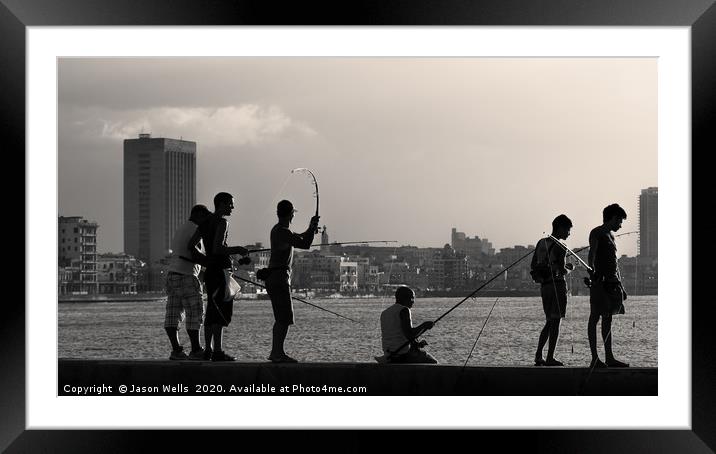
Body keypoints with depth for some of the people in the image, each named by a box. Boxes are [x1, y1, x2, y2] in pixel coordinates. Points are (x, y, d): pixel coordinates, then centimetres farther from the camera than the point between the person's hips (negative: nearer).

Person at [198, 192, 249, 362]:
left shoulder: (205, 222, 16)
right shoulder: (221, 222, -11)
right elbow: (217, 249, -21)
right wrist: (237, 249, -11)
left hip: (209, 270, 9)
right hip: (220, 270, -9)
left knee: (212, 310, 12)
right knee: (222, 310, -10)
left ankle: (208, 350, 14)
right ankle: (218, 351, -14)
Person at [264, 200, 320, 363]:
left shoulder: (278, 230, 16)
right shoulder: (282, 231, -15)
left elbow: (298, 239, 32)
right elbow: (304, 244, -19)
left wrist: (311, 230, 25)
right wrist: (312, 228, -6)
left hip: (274, 277, 10)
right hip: (279, 277, -10)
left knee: (281, 318, 14)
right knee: (284, 319, -11)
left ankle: (275, 352, 17)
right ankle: (278, 353, -13)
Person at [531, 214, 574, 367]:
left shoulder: (541, 243, 11)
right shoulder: (559, 246, -13)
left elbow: (533, 266, 16)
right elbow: (561, 270, -20)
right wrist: (568, 268, 3)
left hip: (544, 286, 7)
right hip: (557, 284, -7)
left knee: (549, 321, 16)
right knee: (555, 321, -2)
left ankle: (538, 356, 10)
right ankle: (550, 358, -2)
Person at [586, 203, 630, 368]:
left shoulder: (610, 236, 23)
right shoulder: (596, 233, -4)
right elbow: (592, 254, -20)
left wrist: (620, 286, 25)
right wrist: (592, 272, -37)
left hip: (612, 282, 9)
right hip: (600, 281, -9)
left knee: (607, 320, 8)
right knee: (595, 318, -7)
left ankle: (609, 358, 9)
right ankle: (595, 358, -8)